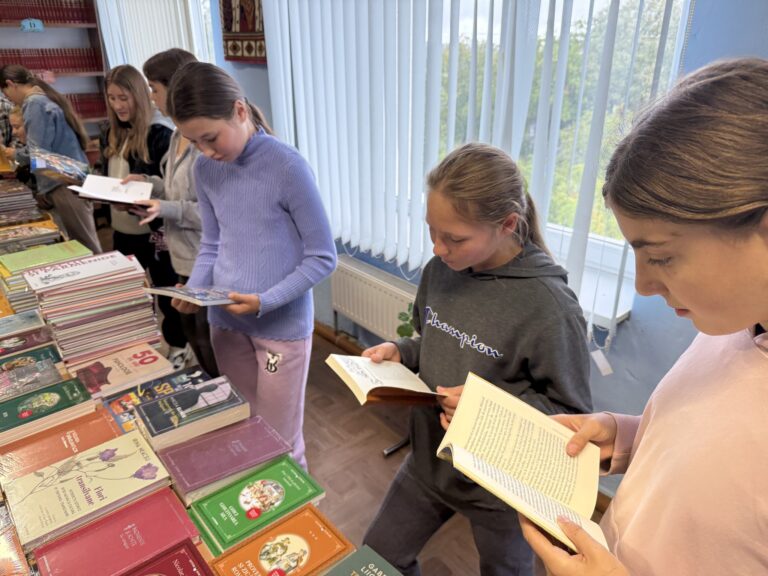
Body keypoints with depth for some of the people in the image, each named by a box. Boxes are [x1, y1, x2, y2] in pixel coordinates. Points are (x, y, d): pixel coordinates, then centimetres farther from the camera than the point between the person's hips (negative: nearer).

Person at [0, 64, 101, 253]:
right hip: (73, 180, 10)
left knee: (85, 249, -5)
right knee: (86, 246, 11)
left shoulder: (34, 103, -10)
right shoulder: (48, 98, 18)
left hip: (62, 185, -10)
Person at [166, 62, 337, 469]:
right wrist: (194, 290, -7)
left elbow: (322, 257, -13)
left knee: (280, 443, 8)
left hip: (282, 326, -5)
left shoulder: (287, 166, -17)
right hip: (226, 322, 6)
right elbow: (212, 245, 11)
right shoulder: (205, 170, 1)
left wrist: (266, 301, -21)